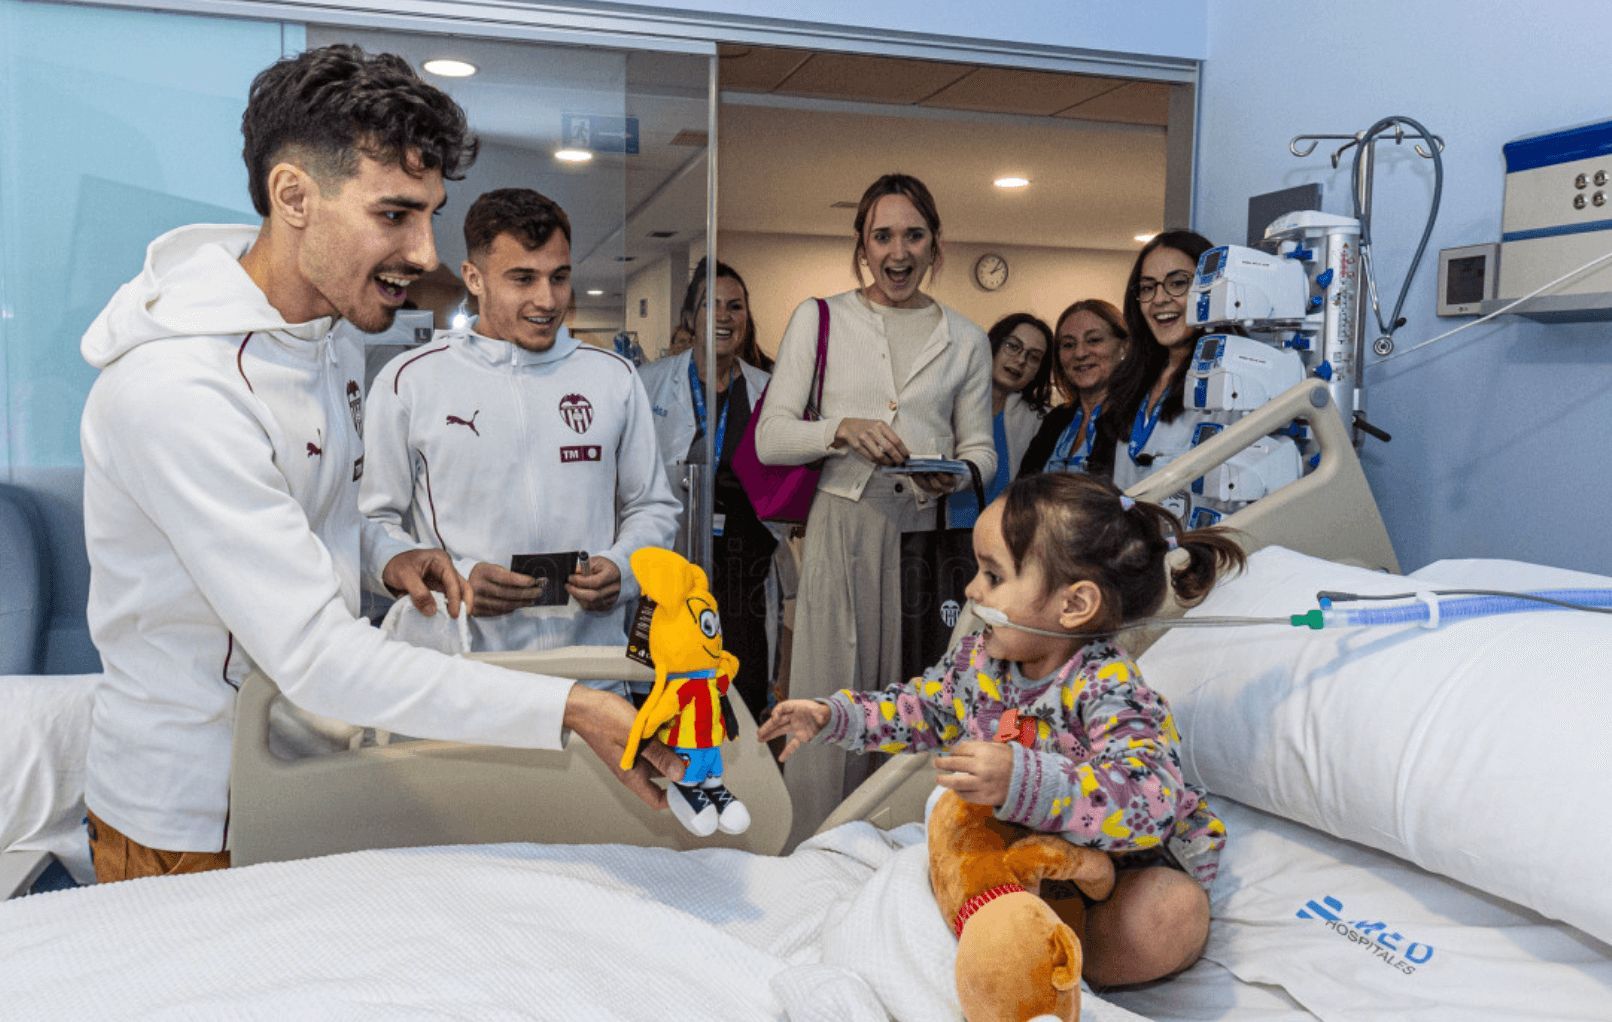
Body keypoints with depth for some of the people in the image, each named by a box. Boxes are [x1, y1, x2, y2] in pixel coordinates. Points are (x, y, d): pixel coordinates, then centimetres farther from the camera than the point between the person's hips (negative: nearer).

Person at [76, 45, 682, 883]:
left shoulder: (328, 338, 1)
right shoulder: (177, 388, -29)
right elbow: (316, 657, -33)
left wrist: (383, 556, -5)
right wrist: (568, 710, -36)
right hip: (194, 823, -7)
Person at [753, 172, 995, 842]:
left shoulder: (965, 339, 14)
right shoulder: (819, 320, 7)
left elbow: (979, 447, 15)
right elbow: (769, 439, 2)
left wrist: (956, 474, -8)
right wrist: (844, 429, -16)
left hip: (928, 532, 2)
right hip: (841, 527, -2)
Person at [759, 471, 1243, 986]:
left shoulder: (1108, 688, -30)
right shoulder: (980, 659, -6)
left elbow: (1148, 802, -47)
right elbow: (920, 707, 15)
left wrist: (1022, 781, -59)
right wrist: (833, 716, 7)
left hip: (1131, 863, -6)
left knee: (1174, 915, -35)